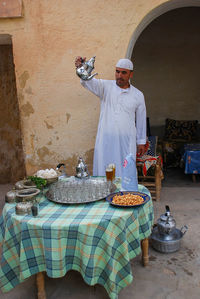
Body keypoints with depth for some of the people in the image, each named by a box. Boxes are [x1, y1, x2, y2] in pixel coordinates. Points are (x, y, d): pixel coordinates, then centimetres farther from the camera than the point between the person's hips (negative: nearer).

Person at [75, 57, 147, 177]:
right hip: (105, 140, 0)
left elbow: (141, 120, 12)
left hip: (126, 141, 1)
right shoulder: (106, 86, 3)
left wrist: (141, 142, 12)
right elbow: (89, 82, -15)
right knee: (103, 171, 3)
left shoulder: (138, 95, 8)